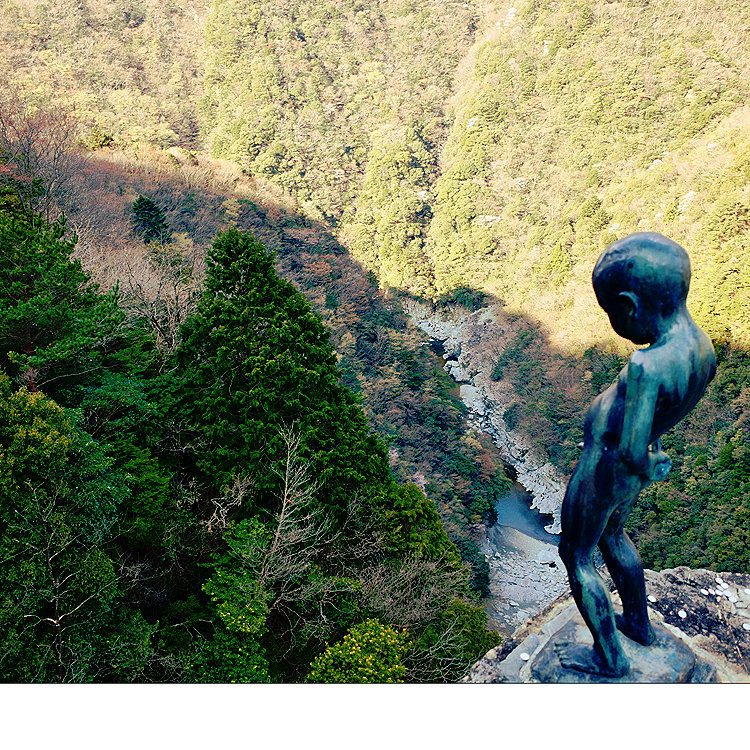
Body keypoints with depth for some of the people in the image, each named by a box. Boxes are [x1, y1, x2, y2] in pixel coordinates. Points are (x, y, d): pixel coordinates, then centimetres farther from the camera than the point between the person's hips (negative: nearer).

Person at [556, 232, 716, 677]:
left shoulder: (648, 367, -37)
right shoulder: (703, 347, -10)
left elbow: (631, 450, -42)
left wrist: (647, 469, -19)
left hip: (605, 468, -8)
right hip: (631, 472, 8)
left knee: (577, 556, 16)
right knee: (611, 535, 32)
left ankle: (609, 657, 34)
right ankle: (639, 623, 53)